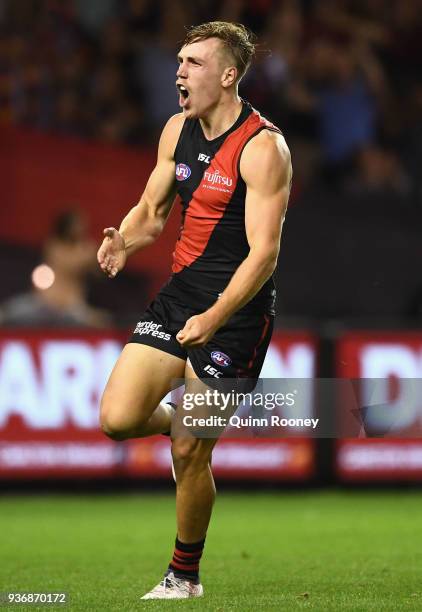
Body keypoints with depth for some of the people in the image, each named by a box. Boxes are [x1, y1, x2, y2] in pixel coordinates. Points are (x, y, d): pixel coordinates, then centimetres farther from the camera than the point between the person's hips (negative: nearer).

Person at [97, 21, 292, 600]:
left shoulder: (262, 148, -16)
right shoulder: (177, 131, 6)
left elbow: (263, 253, -21)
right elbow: (152, 211, 18)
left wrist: (214, 318, -33)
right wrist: (125, 239, -6)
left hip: (236, 312, -6)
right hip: (179, 294, 6)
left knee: (188, 454, -3)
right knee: (119, 419, -10)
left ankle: (184, 576, 18)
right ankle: (186, 420, 24)